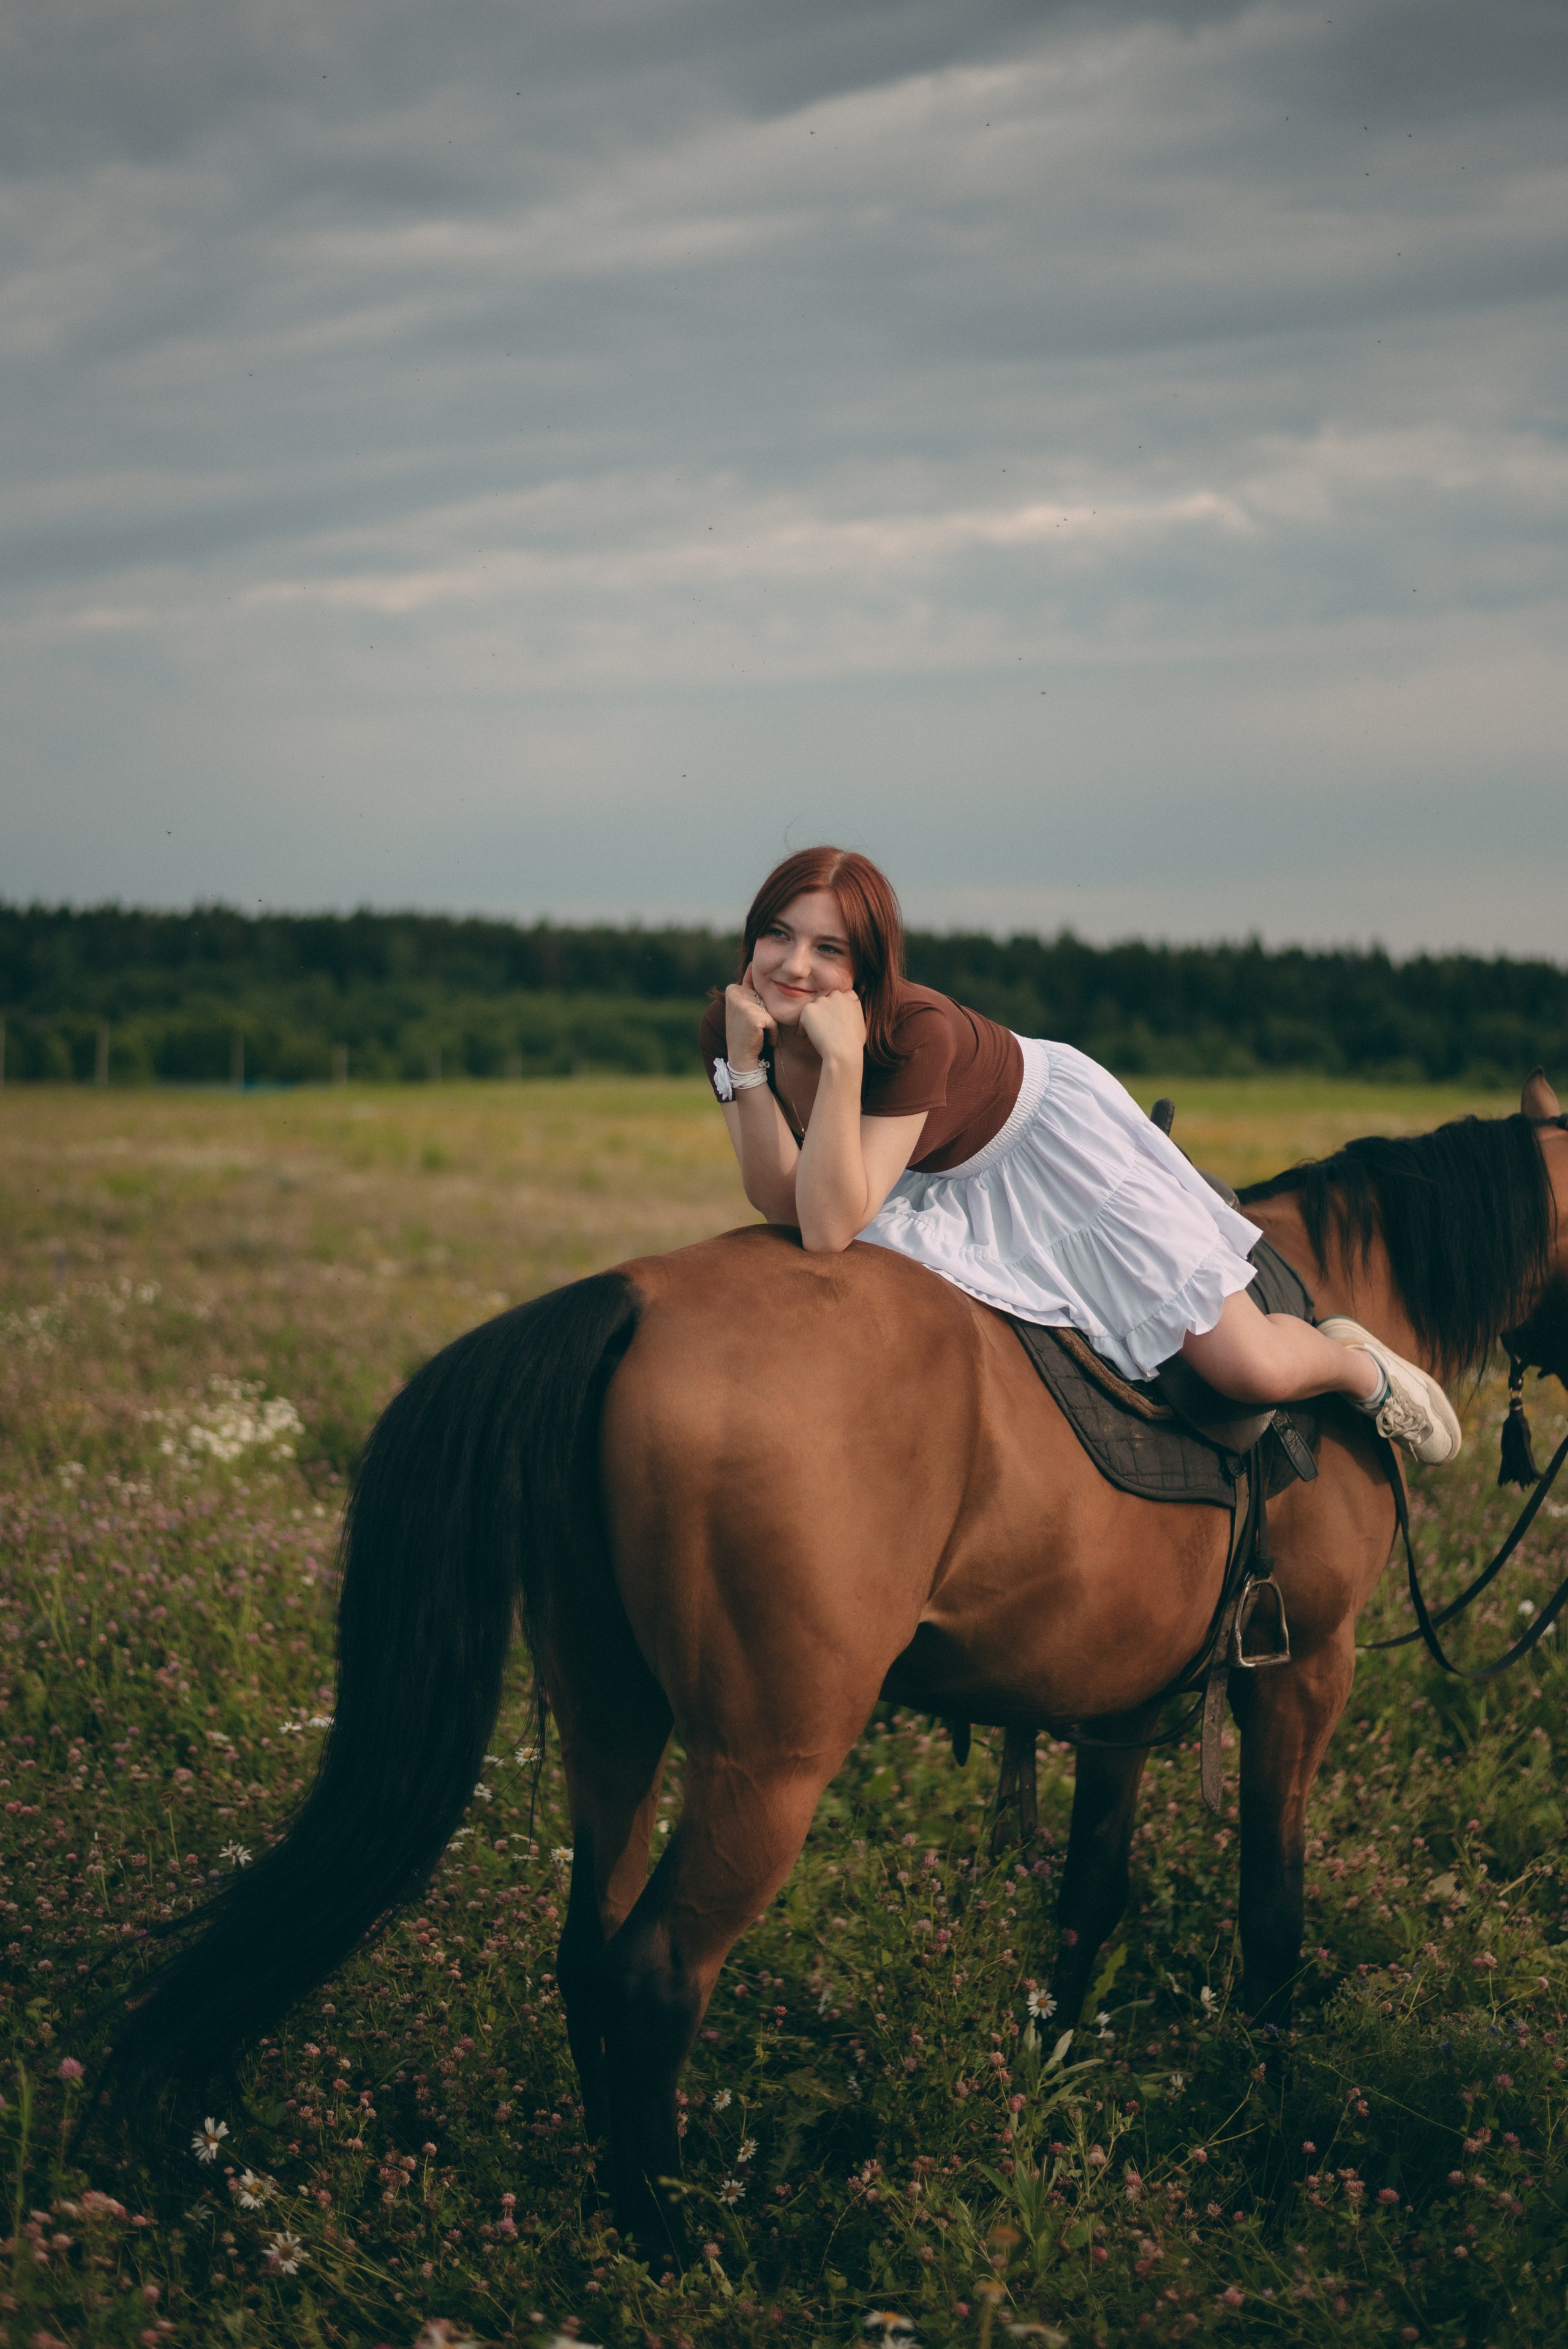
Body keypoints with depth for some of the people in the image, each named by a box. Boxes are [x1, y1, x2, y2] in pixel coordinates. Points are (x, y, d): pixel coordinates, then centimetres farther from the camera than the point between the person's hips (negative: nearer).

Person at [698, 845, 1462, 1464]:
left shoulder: (918, 1033, -39)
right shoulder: (729, 1024, -23)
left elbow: (831, 1228, -45)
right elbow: (783, 1202, -29)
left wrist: (842, 1056, -53)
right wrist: (744, 1057, -41)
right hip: (942, 1186, 6)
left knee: (1250, 1369, -10)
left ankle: (1355, 1364, 27)